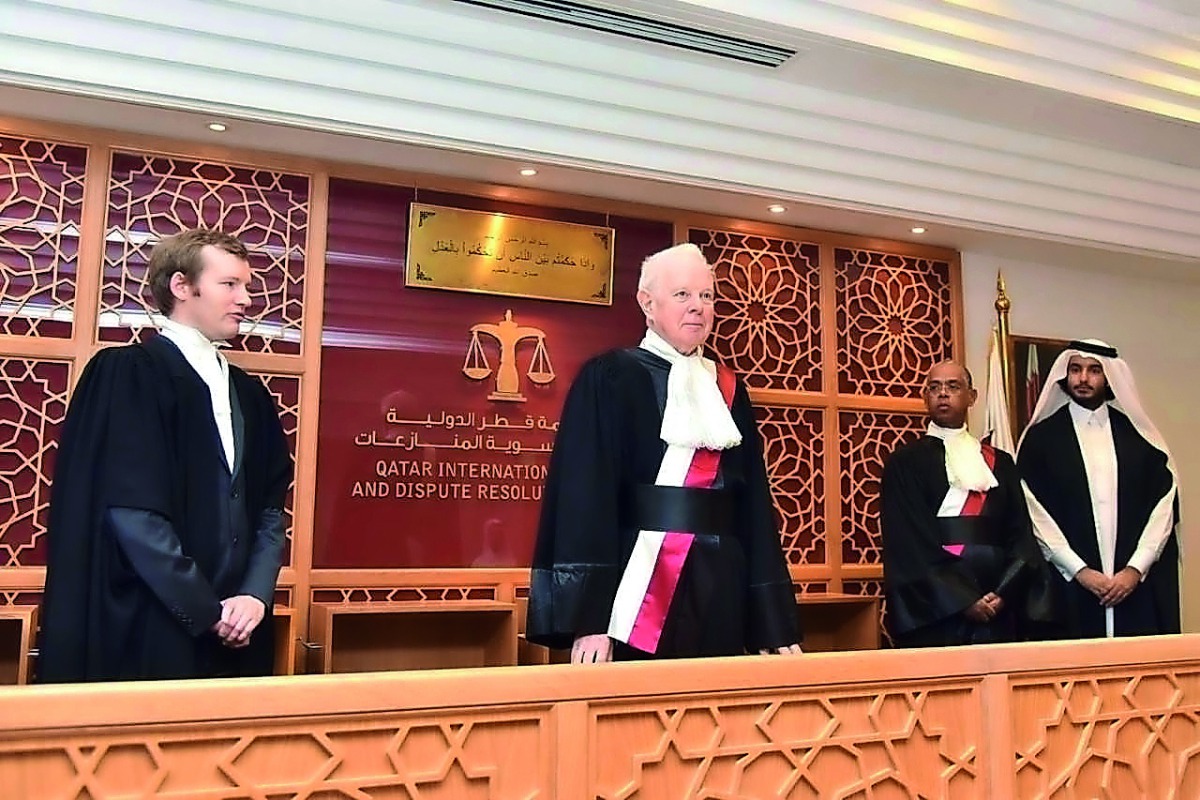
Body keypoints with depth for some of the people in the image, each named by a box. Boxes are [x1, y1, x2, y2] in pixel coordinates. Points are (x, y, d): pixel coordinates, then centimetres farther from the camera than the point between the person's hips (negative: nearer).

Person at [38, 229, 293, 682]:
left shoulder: (249, 394, 12)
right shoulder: (126, 374, -8)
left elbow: (271, 507, 9)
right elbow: (132, 512, -16)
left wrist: (256, 595, -6)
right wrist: (208, 611, -13)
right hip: (147, 633, -6)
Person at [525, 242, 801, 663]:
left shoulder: (728, 390, 12)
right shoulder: (608, 380, -3)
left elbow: (754, 504, 11)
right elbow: (583, 495, -11)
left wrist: (776, 624, 7)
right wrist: (589, 617, -19)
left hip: (720, 595, 5)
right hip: (636, 590, -5)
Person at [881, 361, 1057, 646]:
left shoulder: (1000, 463, 14)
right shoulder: (905, 462, 1)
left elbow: (1020, 535, 7)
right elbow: (907, 543, -7)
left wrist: (1004, 593, -9)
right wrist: (963, 600, -14)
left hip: (998, 611, 3)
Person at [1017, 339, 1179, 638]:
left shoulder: (1138, 435, 10)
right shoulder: (1041, 438, 4)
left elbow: (1164, 504, 4)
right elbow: (1036, 513, -3)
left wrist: (1136, 568, -6)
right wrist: (1080, 571, -9)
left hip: (1140, 587, 2)